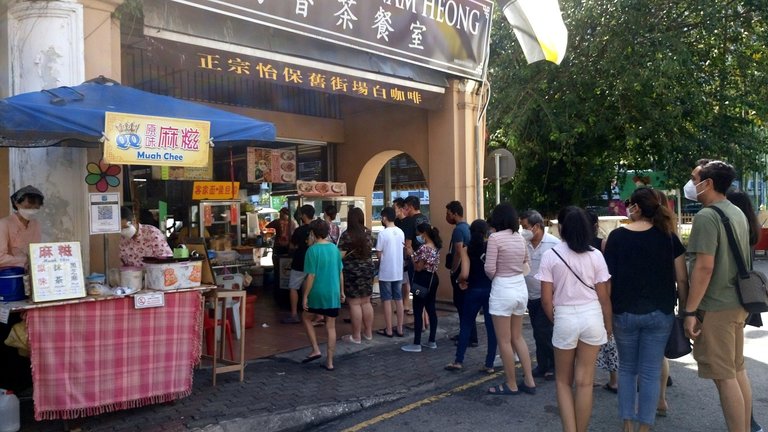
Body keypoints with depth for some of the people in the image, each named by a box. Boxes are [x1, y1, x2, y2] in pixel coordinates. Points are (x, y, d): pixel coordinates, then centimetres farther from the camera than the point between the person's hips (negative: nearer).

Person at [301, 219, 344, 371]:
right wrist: (342, 291, 19)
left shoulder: (312, 250, -12)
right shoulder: (334, 248, 4)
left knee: (306, 318, 20)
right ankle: (329, 362, 11)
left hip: (318, 292, -4)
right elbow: (340, 272, 9)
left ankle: (315, 350, 12)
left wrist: (305, 296, -7)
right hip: (333, 293, 4)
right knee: (330, 326, 9)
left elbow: (311, 276, -14)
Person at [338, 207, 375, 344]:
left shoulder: (346, 235, -14)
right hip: (367, 269, 6)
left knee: (354, 304, -1)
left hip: (352, 271, -6)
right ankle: (368, 332, 22)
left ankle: (356, 336, 4)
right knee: (366, 302, 14)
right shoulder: (367, 233, 5)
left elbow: (341, 255, -15)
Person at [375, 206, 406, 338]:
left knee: (387, 301, 3)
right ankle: (400, 329, 16)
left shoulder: (383, 234, -15)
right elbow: (402, 250, 9)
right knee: (399, 300, 11)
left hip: (386, 272, -6)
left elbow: (379, 254, -11)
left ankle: (388, 330, 8)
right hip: (398, 271, 6)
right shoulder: (401, 232, 3)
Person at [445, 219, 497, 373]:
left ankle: (458, 361, 16)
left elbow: (464, 274, -15)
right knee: (492, 327, 8)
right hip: (491, 290, 1)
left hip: (473, 291, 0)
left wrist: (461, 282, 5)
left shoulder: (467, 248, -5)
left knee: (466, 325, 13)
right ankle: (489, 364, 11)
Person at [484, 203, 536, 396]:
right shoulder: (521, 238, 5)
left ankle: (511, 385, 14)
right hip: (520, 288, 7)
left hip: (503, 290, -7)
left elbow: (490, 269, -15)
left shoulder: (495, 238, -15)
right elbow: (526, 263, 20)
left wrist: (494, 277, 5)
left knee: (504, 341, 5)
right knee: (517, 337, 18)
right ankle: (529, 381, 21)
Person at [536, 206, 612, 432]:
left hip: (565, 317, -1)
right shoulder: (595, 255, -3)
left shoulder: (551, 255, -6)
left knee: (563, 380, 15)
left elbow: (546, 299, -6)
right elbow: (604, 296, 0)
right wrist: (608, 324, 16)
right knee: (585, 382, 10)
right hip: (592, 316, 2)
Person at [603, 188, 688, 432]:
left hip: (624, 313, 0)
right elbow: (681, 279, -3)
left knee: (627, 368, 15)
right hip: (659, 313, 0)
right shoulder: (668, 236, -2)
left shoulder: (616, 236, -5)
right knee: (650, 372, 6)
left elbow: (608, 278, -4)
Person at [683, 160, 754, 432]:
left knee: (724, 377, -1)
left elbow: (704, 267, -23)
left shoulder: (706, 216, -17)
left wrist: (690, 310, -19)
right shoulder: (737, 213, 11)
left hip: (715, 307, -9)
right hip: (737, 302, 9)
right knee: (738, 370, 17)